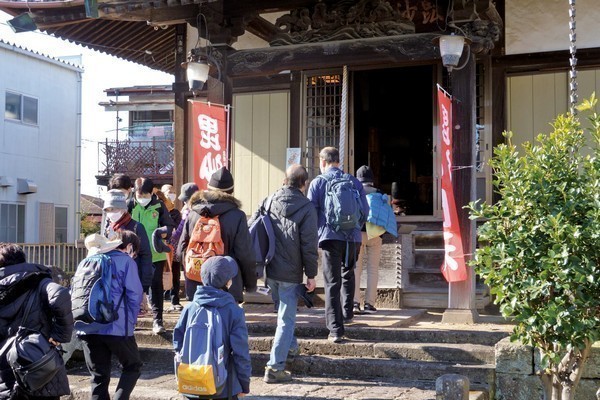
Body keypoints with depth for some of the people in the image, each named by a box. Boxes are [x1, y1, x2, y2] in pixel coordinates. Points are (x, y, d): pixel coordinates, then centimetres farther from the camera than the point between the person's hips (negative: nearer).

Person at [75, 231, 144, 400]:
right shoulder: (126, 261, 2)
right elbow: (134, 294, -6)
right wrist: (131, 322, 6)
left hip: (87, 328, 5)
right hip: (116, 327, -5)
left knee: (98, 376, 11)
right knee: (133, 366, 14)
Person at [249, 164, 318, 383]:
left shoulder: (268, 201, 4)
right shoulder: (307, 208, -9)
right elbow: (309, 245, -11)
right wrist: (311, 275, -3)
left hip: (269, 269, 5)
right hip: (290, 273, -5)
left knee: (283, 309, 28)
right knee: (286, 319, 1)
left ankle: (290, 345, 41)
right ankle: (275, 367, -1)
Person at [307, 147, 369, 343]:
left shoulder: (318, 182, 2)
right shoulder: (354, 182, 10)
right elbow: (365, 211, 11)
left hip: (330, 237, -3)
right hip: (353, 238, 3)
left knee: (332, 283, -1)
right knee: (347, 275, 26)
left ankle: (336, 330, -6)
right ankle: (347, 313, 30)